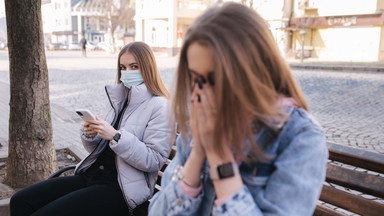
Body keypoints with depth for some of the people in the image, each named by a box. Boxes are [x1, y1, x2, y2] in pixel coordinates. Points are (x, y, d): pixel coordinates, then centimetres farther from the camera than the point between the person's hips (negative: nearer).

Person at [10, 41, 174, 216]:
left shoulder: (159, 106, -8)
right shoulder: (118, 98, 16)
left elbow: (154, 160, -17)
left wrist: (115, 136, -22)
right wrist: (90, 135, -2)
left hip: (121, 189, -8)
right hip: (91, 175, 8)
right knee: (20, 201, -3)